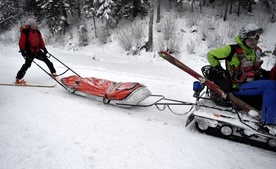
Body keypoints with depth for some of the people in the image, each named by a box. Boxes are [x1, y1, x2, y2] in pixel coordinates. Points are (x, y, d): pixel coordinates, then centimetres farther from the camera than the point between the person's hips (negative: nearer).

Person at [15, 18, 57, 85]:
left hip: (37, 51, 7)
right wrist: (22, 51, -16)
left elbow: (41, 41, 18)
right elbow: (21, 42, -10)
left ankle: (53, 72, 28)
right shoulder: (25, 32, -7)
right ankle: (18, 79, -13)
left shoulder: (37, 32, 13)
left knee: (47, 60, 13)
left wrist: (44, 48, 11)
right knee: (27, 64, -17)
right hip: (30, 52, -7)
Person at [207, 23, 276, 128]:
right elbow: (210, 55, -9)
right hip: (237, 87, -8)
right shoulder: (233, 50, -12)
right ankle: (267, 121, -24)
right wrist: (219, 70, -11)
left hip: (253, 82, 8)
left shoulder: (257, 51, 10)